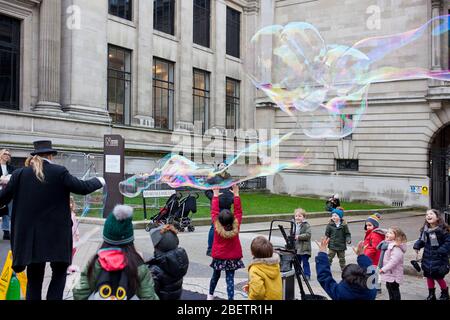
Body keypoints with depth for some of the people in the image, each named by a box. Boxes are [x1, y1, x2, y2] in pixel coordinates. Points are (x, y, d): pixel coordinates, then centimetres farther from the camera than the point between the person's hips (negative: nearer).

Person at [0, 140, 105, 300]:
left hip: (30, 236, 2)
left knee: (34, 279, 11)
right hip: (57, 234, -2)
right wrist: (99, 181, 15)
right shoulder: (60, 172, -6)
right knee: (59, 272, 14)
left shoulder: (20, 174, 0)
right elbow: (83, 188, -4)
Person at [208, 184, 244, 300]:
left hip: (218, 257, 1)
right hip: (232, 257, -1)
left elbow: (214, 211, -9)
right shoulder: (236, 227, -16)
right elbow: (238, 211, -9)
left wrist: (216, 195, -4)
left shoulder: (217, 227, -16)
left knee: (216, 275, 22)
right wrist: (236, 194, -8)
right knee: (230, 279, 0)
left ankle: (210, 294, 40)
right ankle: (230, 298, -5)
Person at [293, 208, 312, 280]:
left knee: (305, 262, -1)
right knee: (297, 262, 18)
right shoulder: (294, 224, 10)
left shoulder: (306, 225, -11)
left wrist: (299, 237, -25)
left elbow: (308, 235, -21)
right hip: (296, 247, 7)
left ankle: (307, 275, 8)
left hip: (304, 248, -7)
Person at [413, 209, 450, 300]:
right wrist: (417, 246, -4)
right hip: (427, 258, 5)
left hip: (439, 259, -5)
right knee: (429, 276, 14)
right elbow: (421, 240, 13)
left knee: (439, 277, 5)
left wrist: (442, 251, -23)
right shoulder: (425, 229, 2)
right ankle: (431, 294, 31)